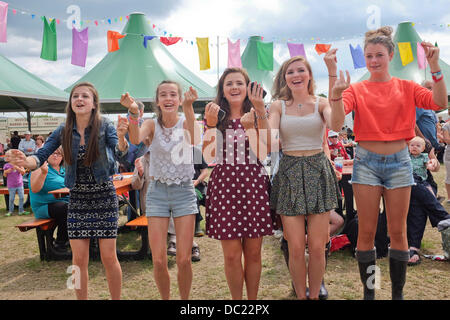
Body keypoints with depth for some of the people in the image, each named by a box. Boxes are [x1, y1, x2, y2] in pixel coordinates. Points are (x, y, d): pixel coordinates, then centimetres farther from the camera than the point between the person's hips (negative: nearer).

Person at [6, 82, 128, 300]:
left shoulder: (104, 126, -9)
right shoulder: (64, 131, 0)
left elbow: (120, 153, -24)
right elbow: (41, 156, -6)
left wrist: (121, 137, -47)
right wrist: (26, 161, -29)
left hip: (104, 197, -3)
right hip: (77, 199, 3)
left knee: (109, 257, 1)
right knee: (79, 259, 6)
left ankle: (116, 298, 19)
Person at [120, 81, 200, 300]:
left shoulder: (185, 123, -2)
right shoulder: (152, 125, 1)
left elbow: (194, 140, -26)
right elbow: (135, 139, -21)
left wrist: (188, 108, -38)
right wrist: (133, 112, -38)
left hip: (184, 192, -1)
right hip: (157, 192, 1)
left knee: (184, 260, -2)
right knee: (158, 261, 0)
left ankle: (185, 299, 23)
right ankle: (165, 298, 25)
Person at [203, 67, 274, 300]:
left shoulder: (257, 115, 7)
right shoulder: (214, 116, 8)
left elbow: (263, 153, -8)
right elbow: (209, 157, -1)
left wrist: (250, 124, -16)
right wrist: (211, 125, -11)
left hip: (254, 185, 0)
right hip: (224, 186, 0)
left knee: (253, 253, 8)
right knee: (231, 255, 3)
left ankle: (253, 299, 23)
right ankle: (236, 299, 20)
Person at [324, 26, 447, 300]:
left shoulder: (407, 88, 7)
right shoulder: (357, 89, 3)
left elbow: (439, 103, -8)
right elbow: (337, 110, -16)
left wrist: (435, 66, -16)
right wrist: (333, 73, -24)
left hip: (399, 162, 1)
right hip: (367, 162, -1)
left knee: (398, 231, 7)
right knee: (367, 231, 3)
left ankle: (398, 293, 22)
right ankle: (369, 292, 19)